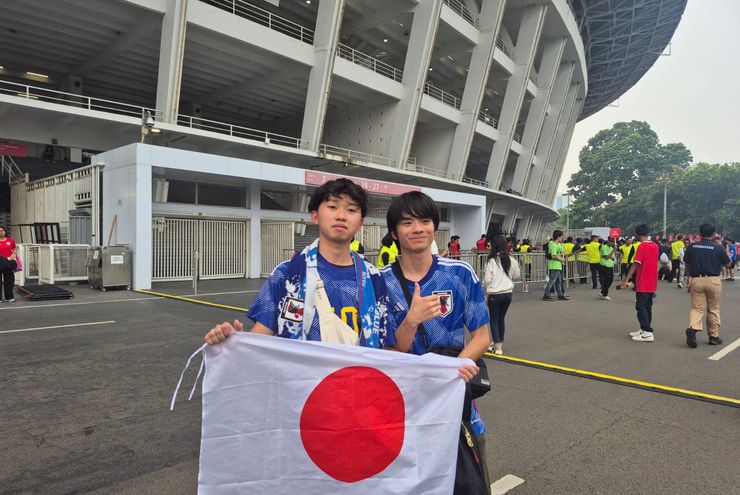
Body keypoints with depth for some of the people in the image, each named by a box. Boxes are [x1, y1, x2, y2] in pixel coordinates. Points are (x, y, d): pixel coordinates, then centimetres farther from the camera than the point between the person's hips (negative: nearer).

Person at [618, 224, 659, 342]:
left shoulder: (641, 246, -15)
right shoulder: (655, 246, 8)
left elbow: (635, 265, -20)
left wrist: (626, 280, -20)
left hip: (643, 284, -8)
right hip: (652, 283, 8)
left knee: (641, 307, -4)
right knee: (647, 307, 14)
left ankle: (648, 333, -7)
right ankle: (644, 330, 21)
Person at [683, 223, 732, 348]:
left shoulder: (692, 246, -1)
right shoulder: (718, 248, -7)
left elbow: (687, 264, 8)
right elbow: (728, 264, 7)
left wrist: (690, 277, 23)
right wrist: (727, 253, 25)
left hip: (696, 280, 1)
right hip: (713, 280, -1)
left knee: (697, 307, 3)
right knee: (713, 310, 11)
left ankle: (692, 327, -23)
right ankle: (713, 336, 19)